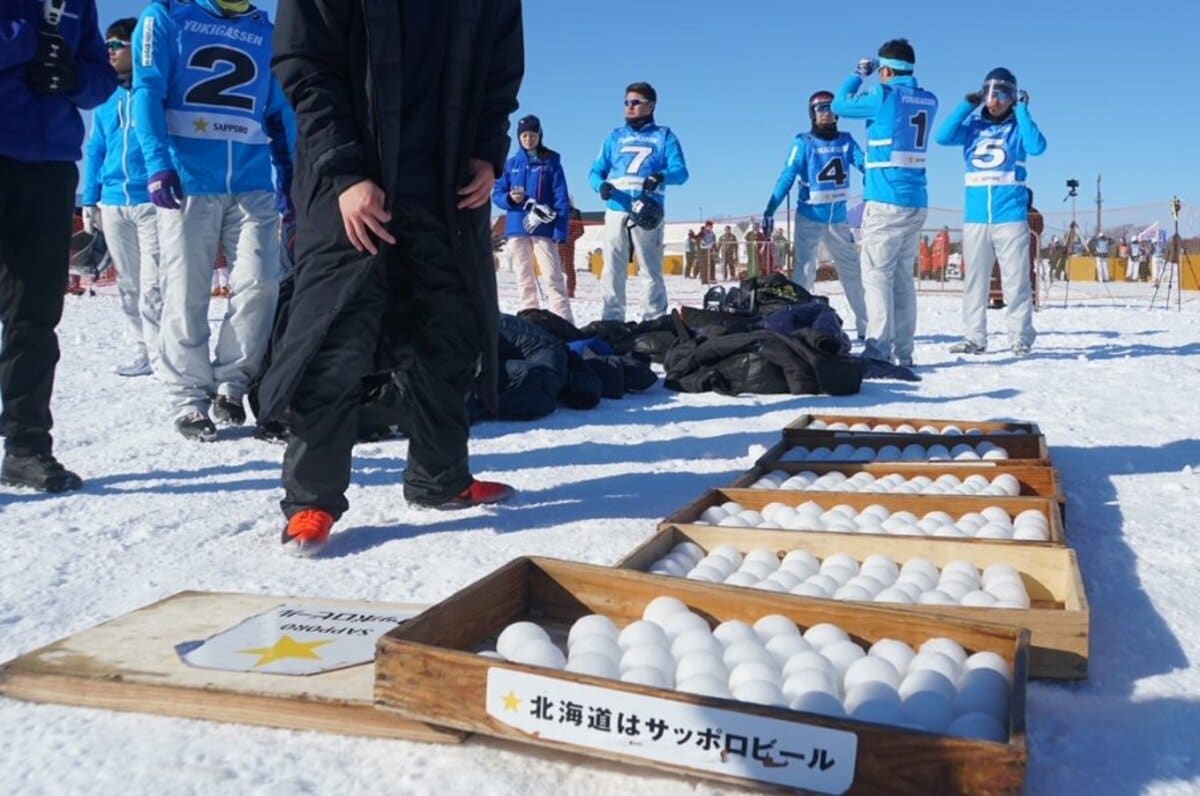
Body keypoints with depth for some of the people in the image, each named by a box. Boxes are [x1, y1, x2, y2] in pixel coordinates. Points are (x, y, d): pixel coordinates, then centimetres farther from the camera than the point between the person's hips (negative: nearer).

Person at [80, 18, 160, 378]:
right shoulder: (105, 99, 16)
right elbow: (95, 152, 18)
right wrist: (89, 200, 12)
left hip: (152, 200, -6)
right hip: (113, 203, 6)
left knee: (153, 284, -9)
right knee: (128, 284, 9)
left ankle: (161, 353, -2)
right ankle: (142, 350, 16)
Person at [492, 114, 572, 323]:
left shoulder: (551, 162, 3)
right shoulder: (511, 163, 11)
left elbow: (561, 197, -2)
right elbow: (497, 193, 11)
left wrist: (561, 230, -12)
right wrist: (510, 199, -12)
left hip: (543, 228, -3)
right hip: (517, 228, 3)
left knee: (553, 276, -11)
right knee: (524, 279, 7)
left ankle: (564, 322, -14)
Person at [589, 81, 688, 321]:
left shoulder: (664, 136, 11)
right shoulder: (615, 137, 19)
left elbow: (681, 171, -1)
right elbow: (596, 171, 14)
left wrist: (662, 177, -23)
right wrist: (601, 185, -11)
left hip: (647, 212, -2)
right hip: (615, 211, 2)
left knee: (652, 271, -2)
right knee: (612, 272, -2)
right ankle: (611, 321, 2)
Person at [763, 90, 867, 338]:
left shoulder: (846, 140, 2)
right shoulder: (804, 143, -8)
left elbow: (866, 165, -8)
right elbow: (787, 177, -15)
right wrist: (769, 211, -24)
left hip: (838, 219, 4)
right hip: (809, 218, -4)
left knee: (853, 271, 10)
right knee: (805, 273, -10)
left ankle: (866, 326, 20)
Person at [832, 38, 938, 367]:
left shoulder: (885, 95, -8)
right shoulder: (928, 101, 10)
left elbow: (840, 105, 6)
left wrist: (859, 74, 20)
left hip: (886, 201, -7)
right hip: (917, 203, 7)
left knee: (876, 274, -5)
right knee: (903, 277, 10)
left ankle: (879, 349, -10)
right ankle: (902, 353, 11)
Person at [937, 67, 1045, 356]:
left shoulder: (1018, 126, 6)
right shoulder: (973, 125, 11)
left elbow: (1037, 147, -13)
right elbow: (943, 137, -5)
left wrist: (1022, 110, -8)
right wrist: (967, 105, -4)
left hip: (1011, 216, -2)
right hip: (975, 216, 2)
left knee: (1016, 280, -4)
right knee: (974, 279, 3)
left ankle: (1021, 337, 3)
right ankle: (974, 337, 9)